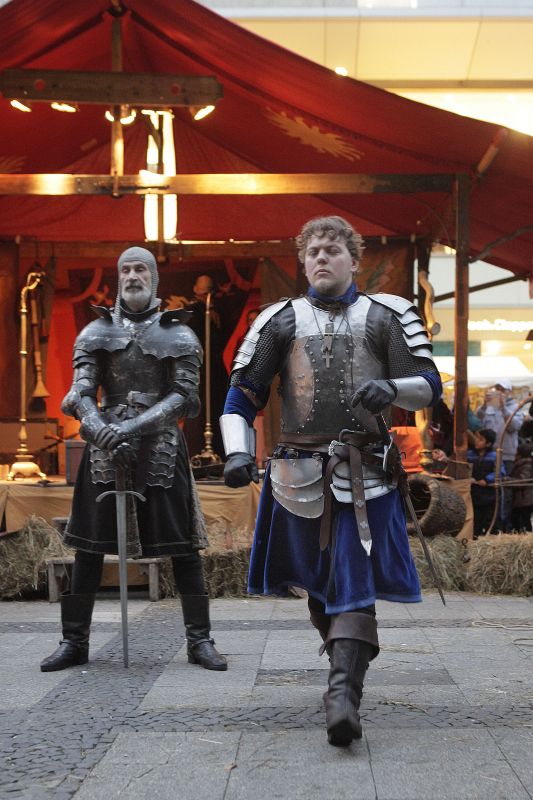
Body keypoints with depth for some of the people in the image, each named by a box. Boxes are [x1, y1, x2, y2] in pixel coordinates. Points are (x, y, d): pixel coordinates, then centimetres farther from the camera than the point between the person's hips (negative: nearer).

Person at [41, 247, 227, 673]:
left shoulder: (178, 335, 4)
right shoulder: (97, 332, 8)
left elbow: (184, 395, -6)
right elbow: (81, 393, -2)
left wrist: (134, 426, -19)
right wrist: (104, 432, -22)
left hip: (161, 448, -1)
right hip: (104, 448, 2)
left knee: (183, 546, -1)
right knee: (89, 547, 3)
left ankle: (200, 640, 8)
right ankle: (74, 641, 14)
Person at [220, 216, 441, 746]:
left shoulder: (387, 316, 6)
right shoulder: (279, 320, 8)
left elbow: (429, 387, 2)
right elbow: (242, 395, 5)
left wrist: (391, 387, -21)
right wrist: (237, 452, -11)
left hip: (363, 475, -2)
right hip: (300, 474, 2)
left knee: (353, 583, -10)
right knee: (317, 581, 14)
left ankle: (344, 695, -14)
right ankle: (349, 659, 36)